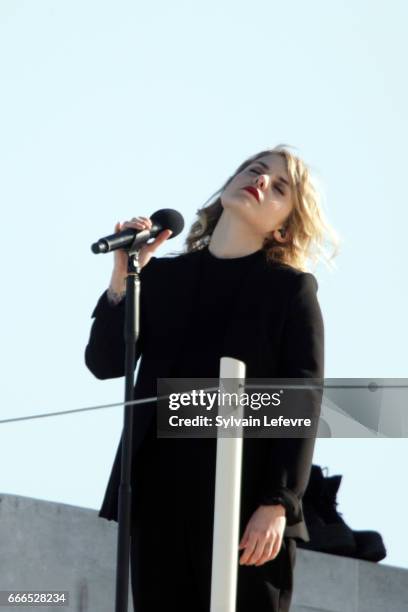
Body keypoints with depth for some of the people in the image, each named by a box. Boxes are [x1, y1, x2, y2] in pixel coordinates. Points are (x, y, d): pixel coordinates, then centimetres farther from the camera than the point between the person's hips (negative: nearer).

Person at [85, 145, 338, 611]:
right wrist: (122, 277, -6)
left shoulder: (292, 289, 5)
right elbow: (104, 363, 6)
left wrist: (278, 503, -14)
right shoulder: (161, 275, 16)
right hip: (159, 495, 4)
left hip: (245, 502, -3)